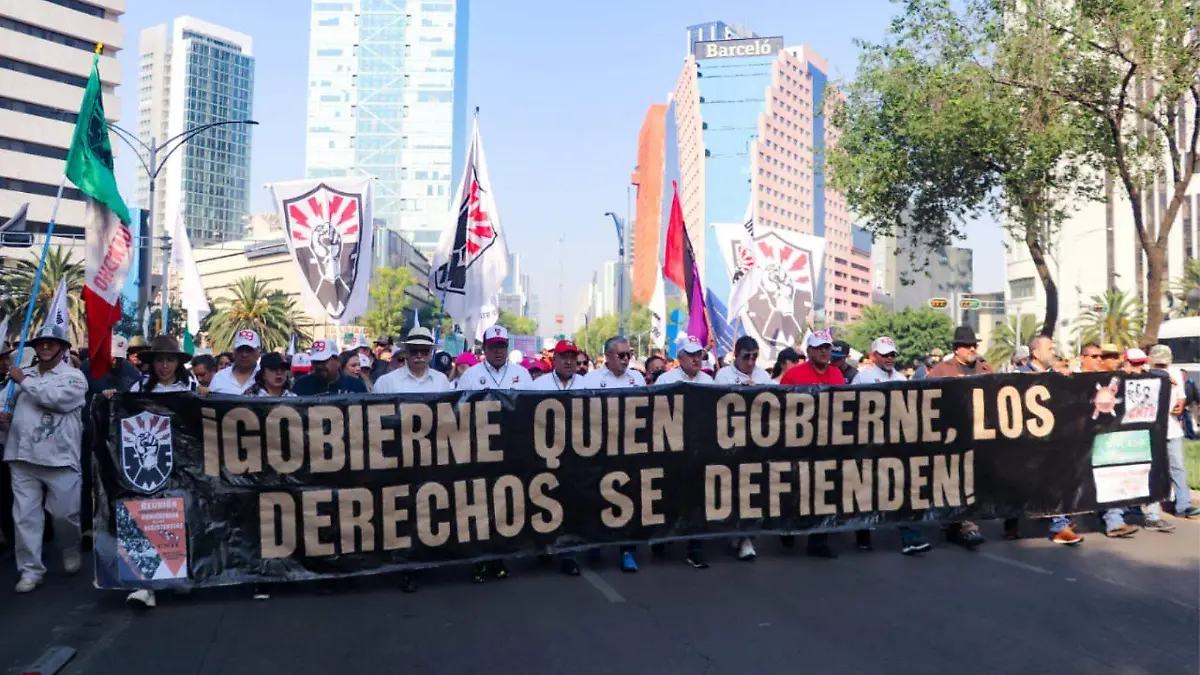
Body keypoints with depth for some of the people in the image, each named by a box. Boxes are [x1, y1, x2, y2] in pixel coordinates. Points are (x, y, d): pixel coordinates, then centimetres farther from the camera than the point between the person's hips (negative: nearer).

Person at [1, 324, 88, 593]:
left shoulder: (74, 376, -1)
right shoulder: (22, 374, 14)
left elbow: (56, 397, -21)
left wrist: (24, 381, -10)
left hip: (60, 458, -4)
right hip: (23, 456, 4)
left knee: (64, 513, 2)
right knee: (25, 515, 3)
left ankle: (71, 551, 30)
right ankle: (30, 570, 11)